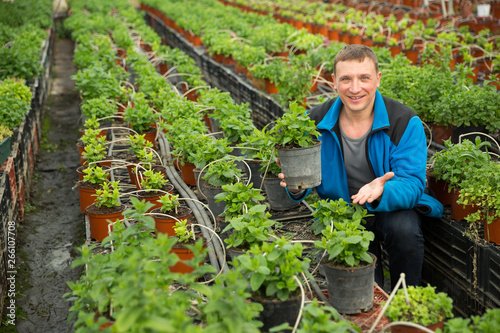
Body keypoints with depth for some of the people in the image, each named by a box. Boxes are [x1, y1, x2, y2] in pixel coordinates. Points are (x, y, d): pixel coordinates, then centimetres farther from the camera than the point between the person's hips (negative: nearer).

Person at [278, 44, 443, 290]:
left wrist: (382, 192, -43)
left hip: (393, 206, 0)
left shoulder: (405, 122, -16)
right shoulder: (315, 122, -9)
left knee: (404, 229, -34)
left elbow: (413, 184, -20)